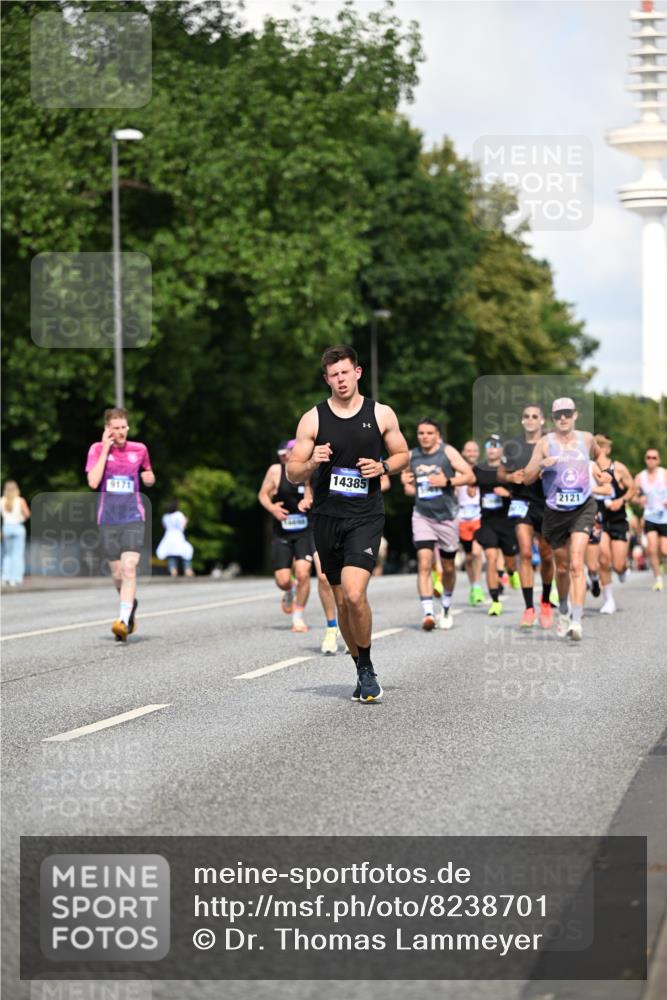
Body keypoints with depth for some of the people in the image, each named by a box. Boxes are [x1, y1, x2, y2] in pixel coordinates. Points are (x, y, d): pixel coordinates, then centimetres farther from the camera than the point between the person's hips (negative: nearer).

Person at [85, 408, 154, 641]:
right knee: (117, 574, 8)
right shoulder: (97, 449, 0)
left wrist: (149, 477, -1)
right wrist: (105, 449, -14)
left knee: (129, 569, -18)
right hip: (108, 519, 1)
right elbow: (93, 482, -15)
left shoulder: (139, 449, 6)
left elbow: (148, 476, 23)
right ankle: (131, 603, 38)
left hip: (134, 518, -1)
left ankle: (123, 620, -23)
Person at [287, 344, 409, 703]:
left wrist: (382, 466, -7)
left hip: (366, 516, -2)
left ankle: (367, 667, 0)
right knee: (342, 601, 9)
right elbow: (292, 473, 4)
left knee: (355, 594, -20)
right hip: (327, 517, 2)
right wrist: (312, 463, -17)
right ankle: (363, 671, 25)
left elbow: (403, 455, 14)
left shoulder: (381, 414, 2)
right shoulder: (312, 419, 2)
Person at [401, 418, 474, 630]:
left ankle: (446, 609, 35)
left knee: (448, 567, 12)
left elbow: (470, 476, -9)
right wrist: (406, 483, 2)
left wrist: (447, 481, -21)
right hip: (422, 516, 1)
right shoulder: (412, 456, 5)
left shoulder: (447, 452, -4)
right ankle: (428, 613, -23)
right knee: (424, 564, -17)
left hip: (447, 516, -1)